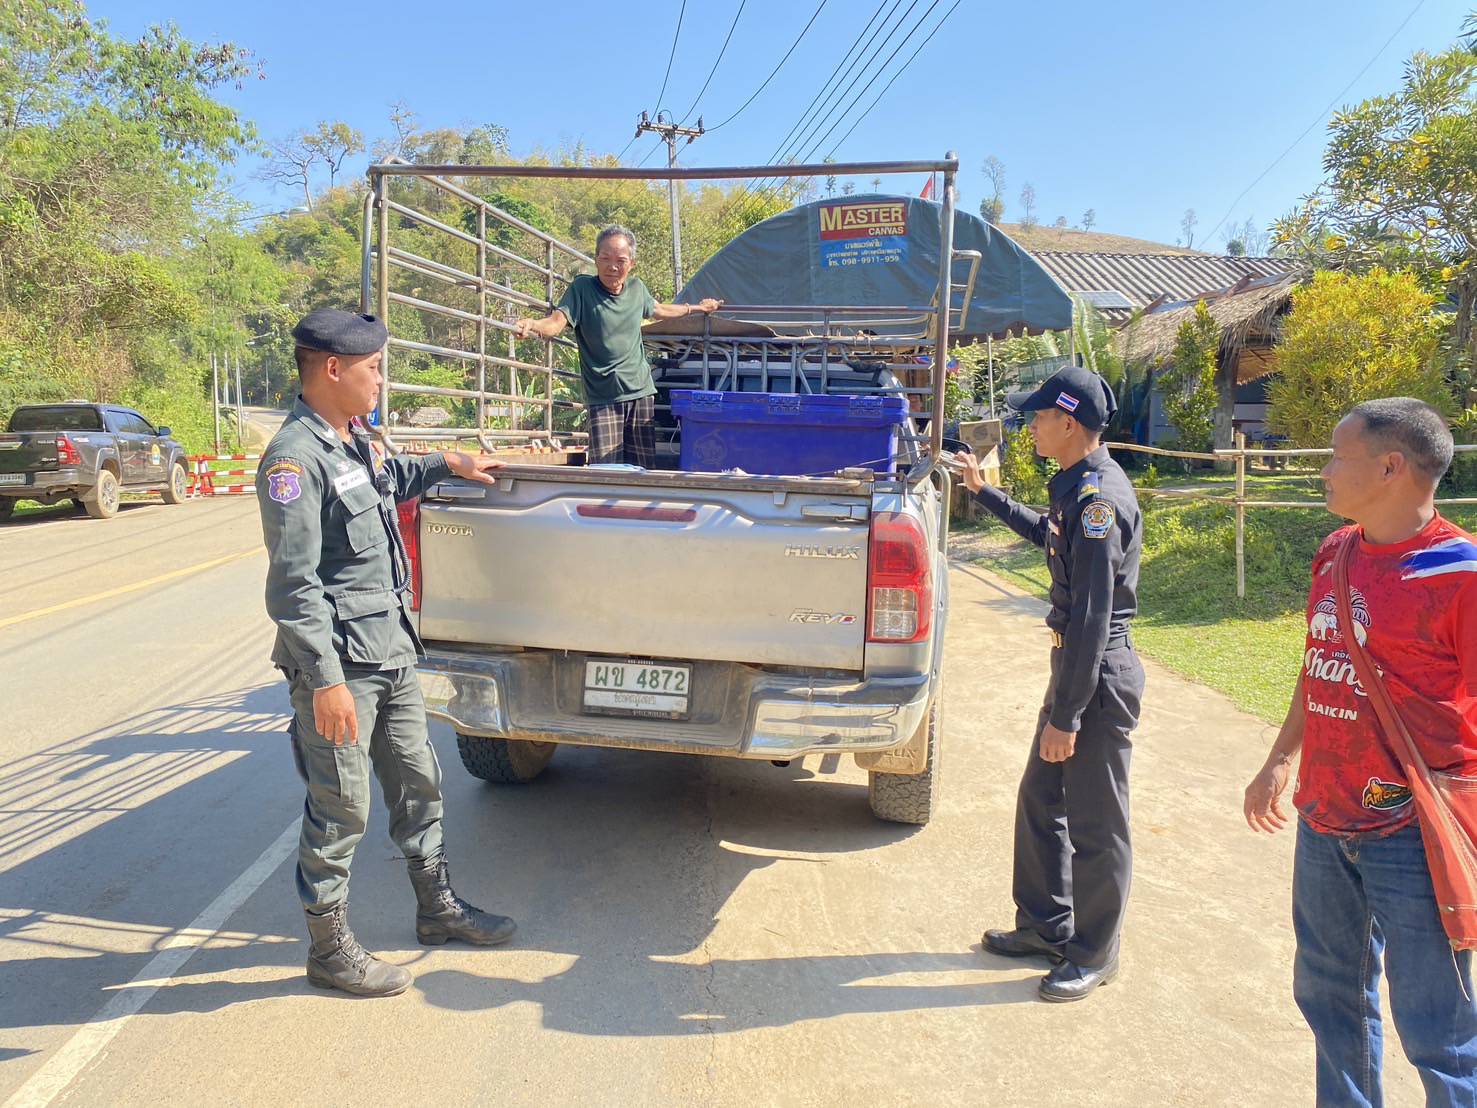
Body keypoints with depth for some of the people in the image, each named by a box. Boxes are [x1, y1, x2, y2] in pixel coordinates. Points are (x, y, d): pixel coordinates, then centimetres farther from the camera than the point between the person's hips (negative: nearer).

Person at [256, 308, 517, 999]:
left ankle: (436, 907, 35)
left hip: (391, 651, 9)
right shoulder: (294, 458, -17)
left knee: (418, 783, 18)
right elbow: (294, 584, -22)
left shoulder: (355, 442, 12)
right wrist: (325, 680, -24)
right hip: (339, 663, -9)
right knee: (340, 810, 3)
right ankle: (329, 949, 20)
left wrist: (446, 464, 35)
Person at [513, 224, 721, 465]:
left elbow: (658, 310, 30)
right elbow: (556, 322, -21)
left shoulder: (637, 288, 8)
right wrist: (533, 325, -44)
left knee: (644, 470, 5)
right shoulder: (582, 288, -7)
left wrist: (697, 308, 41)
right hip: (603, 399, -4)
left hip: (641, 393, 4)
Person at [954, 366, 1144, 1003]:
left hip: (1099, 677, -10)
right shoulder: (1078, 487, 8)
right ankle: (1046, 925, 34)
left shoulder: (1099, 497, -21)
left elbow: (1092, 616, -25)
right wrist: (983, 492, 33)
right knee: (1040, 800, 18)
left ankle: (1094, 955, 21)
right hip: (1075, 664, 10)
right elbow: (1046, 533, 33)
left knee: (1094, 823, 4)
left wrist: (1065, 716, -23)